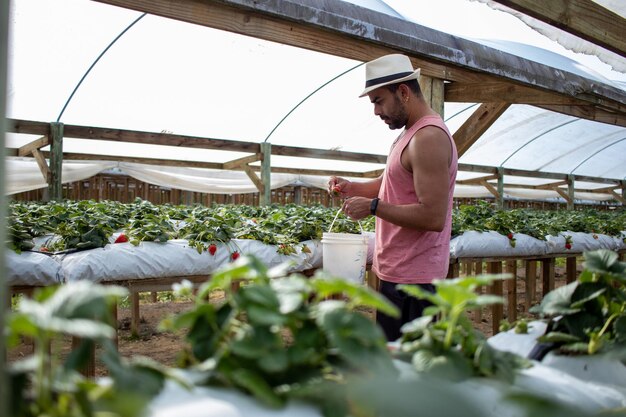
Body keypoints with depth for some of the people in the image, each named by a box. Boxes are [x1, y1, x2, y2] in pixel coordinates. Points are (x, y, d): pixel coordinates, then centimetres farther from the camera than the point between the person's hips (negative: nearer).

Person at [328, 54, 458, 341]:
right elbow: (393, 185, 23)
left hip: (412, 278, -10)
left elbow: (433, 217, -25)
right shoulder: (412, 132, 15)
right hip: (398, 271, 10)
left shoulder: (428, 137, -18)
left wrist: (373, 207, -18)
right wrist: (351, 187, 7)